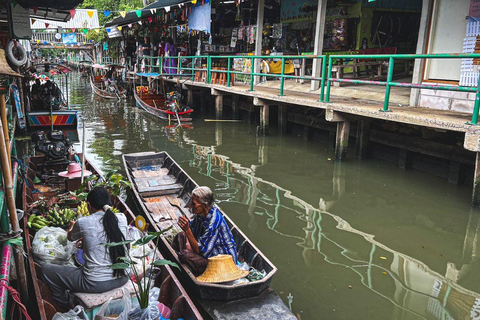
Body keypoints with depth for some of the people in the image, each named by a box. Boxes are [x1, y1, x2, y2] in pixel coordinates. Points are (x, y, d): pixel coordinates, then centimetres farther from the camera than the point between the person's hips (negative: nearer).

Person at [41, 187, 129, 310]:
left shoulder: (83, 223, -11)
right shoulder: (121, 218, -3)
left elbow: (70, 237, 13)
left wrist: (71, 227, 37)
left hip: (96, 284, -5)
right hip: (121, 279, 5)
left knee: (46, 270, 14)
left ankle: (69, 309, 29)